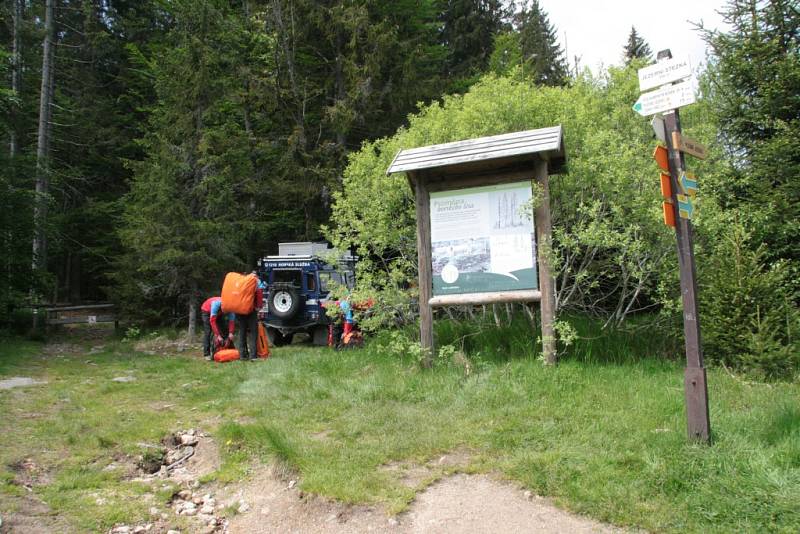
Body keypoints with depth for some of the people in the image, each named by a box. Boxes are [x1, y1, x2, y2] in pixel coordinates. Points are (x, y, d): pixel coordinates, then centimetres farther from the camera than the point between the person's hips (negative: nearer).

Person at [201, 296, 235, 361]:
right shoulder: (216, 304, -44)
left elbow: (231, 321, -30)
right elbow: (212, 321, -45)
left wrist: (231, 333, -44)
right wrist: (218, 335, -47)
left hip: (218, 313, 4)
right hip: (207, 311, -4)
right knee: (207, 332, -14)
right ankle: (206, 354, -14)